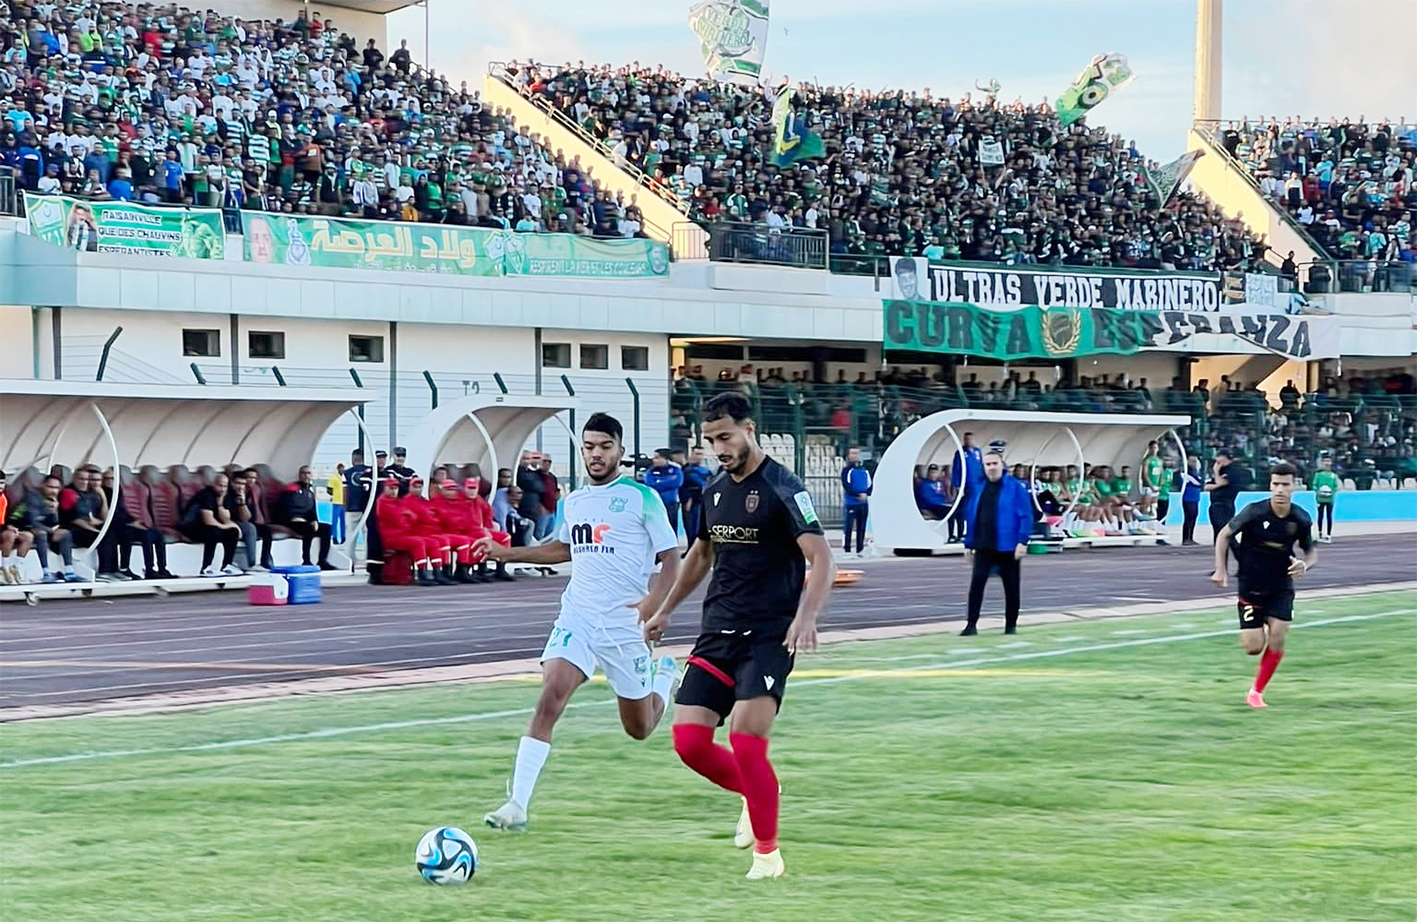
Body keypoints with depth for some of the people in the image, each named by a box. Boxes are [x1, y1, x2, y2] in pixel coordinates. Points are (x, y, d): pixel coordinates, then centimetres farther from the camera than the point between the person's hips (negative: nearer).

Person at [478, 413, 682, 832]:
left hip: (625, 624, -3)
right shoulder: (574, 502, 11)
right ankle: (517, 805, -23)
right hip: (577, 617, 3)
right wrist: (507, 553, 21)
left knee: (639, 729, 12)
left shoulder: (642, 498, -5)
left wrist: (653, 601, -22)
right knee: (549, 697, -20)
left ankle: (664, 674, 47)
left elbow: (671, 558, -5)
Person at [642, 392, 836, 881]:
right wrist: (666, 611, 30)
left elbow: (821, 558, -21)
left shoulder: (782, 489, -12)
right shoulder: (714, 491, 11)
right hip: (718, 633, 7)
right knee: (689, 740, -4)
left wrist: (806, 617, -36)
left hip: (769, 636, -7)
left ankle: (768, 854, 0)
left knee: (746, 743, -17)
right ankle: (753, 794, 25)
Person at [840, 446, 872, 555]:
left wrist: (865, 494, -9)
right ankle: (847, 549, -6)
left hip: (863, 503, 5)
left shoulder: (865, 471, 15)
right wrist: (858, 495, -19)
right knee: (848, 526, -7)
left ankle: (860, 549, 11)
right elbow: (846, 486, -11)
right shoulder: (847, 470, 0)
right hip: (850, 504, -5)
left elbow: (870, 486, 11)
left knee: (861, 527, 6)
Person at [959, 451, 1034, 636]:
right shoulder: (980, 489, 9)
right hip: (983, 547, 3)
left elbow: (1026, 516, -11)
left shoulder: (1015, 487, -7)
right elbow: (971, 517, 13)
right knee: (976, 583, -7)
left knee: (1011, 587, 7)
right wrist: (969, 544, 11)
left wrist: (1022, 541, -19)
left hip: (1008, 548, -3)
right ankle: (972, 624, -4)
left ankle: (1011, 625, 19)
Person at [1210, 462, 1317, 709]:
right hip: (1250, 586, -2)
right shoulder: (1255, 512, -18)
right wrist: (1220, 570, -12)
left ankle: (1256, 692, 8)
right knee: (1254, 647, -6)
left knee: (1276, 640, -10)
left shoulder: (1301, 519, -9)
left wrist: (1305, 565, -17)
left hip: (1281, 587, 2)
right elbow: (1224, 534, -6)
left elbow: (1311, 551, 7)